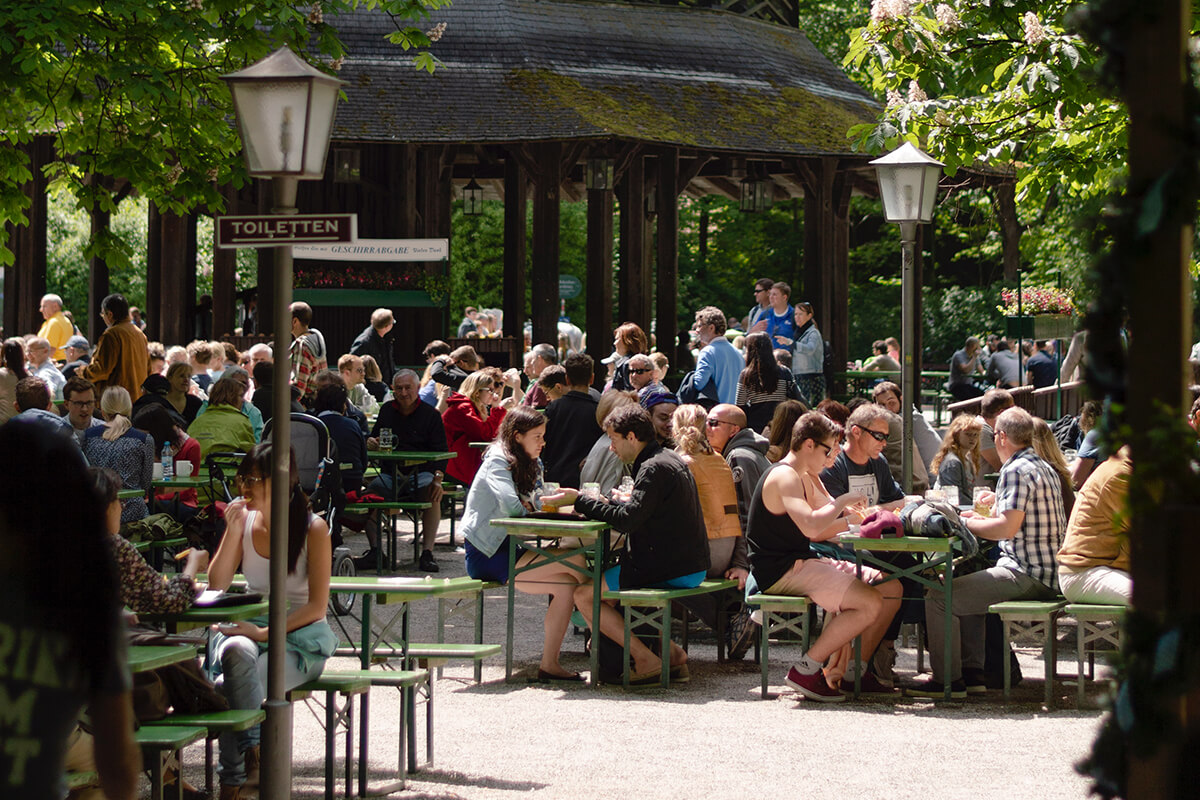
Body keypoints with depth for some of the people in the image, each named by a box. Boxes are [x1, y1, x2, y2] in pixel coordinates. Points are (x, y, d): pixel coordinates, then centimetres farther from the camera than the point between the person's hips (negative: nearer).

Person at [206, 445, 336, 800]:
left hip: (300, 637, -4)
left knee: (231, 686, -30)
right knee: (236, 652, -34)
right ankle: (253, 754, -27)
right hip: (250, 629, 4)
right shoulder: (244, 521, 6)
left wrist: (266, 633, -21)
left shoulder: (313, 529, -7)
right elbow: (216, 587, 2)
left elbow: (317, 606, -10)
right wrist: (233, 531, -7)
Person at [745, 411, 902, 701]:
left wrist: (853, 519, 4)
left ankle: (853, 670, 13)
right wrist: (842, 501, -16)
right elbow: (810, 526, -31)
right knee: (869, 603, -24)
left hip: (803, 562, 10)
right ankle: (806, 670, -16)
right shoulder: (784, 476, -16)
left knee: (891, 588, 7)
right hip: (780, 572, -10)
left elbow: (818, 533, 21)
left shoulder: (808, 478, 18)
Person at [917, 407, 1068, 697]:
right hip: (1048, 572, 11)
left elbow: (1008, 527, -23)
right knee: (965, 592, 30)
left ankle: (948, 681, -5)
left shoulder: (1016, 471, -15)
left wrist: (965, 523, -10)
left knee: (939, 597, -11)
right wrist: (998, 506, 30)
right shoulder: (1045, 469, 17)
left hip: (1026, 575, -11)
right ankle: (972, 673, 24)